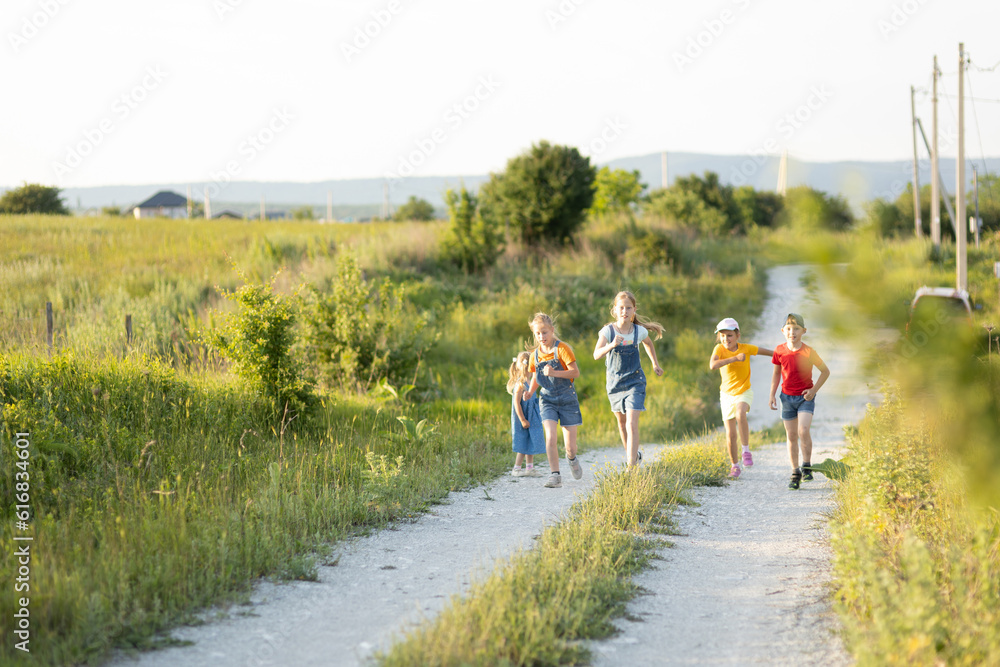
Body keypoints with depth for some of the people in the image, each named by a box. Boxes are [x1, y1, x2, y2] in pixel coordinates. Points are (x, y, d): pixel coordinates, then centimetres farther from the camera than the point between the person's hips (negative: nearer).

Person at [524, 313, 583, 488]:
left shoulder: (562, 349, -10)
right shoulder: (535, 355, 4)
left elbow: (575, 372, -14)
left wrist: (554, 372, -27)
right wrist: (530, 392, -1)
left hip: (567, 398, -3)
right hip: (547, 400, 3)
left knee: (570, 445, 1)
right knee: (550, 437, -20)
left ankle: (571, 460, 37)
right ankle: (555, 475, -14)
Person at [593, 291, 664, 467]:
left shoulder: (639, 331, -7)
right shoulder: (608, 330, -12)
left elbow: (648, 344, 18)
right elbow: (596, 354, -25)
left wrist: (655, 364, 26)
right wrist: (612, 345, -42)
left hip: (635, 382, -2)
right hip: (615, 383, 2)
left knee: (632, 424, -15)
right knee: (622, 422, 19)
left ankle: (632, 466, -19)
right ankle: (632, 454, 43)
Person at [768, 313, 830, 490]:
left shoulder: (808, 352, -12)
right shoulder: (779, 351, -4)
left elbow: (825, 371, -1)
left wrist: (814, 390, -9)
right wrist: (772, 395, 5)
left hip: (805, 397, -3)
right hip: (787, 397, 3)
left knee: (803, 431, -21)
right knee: (791, 436, 5)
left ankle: (807, 467, -5)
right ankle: (795, 473, 12)